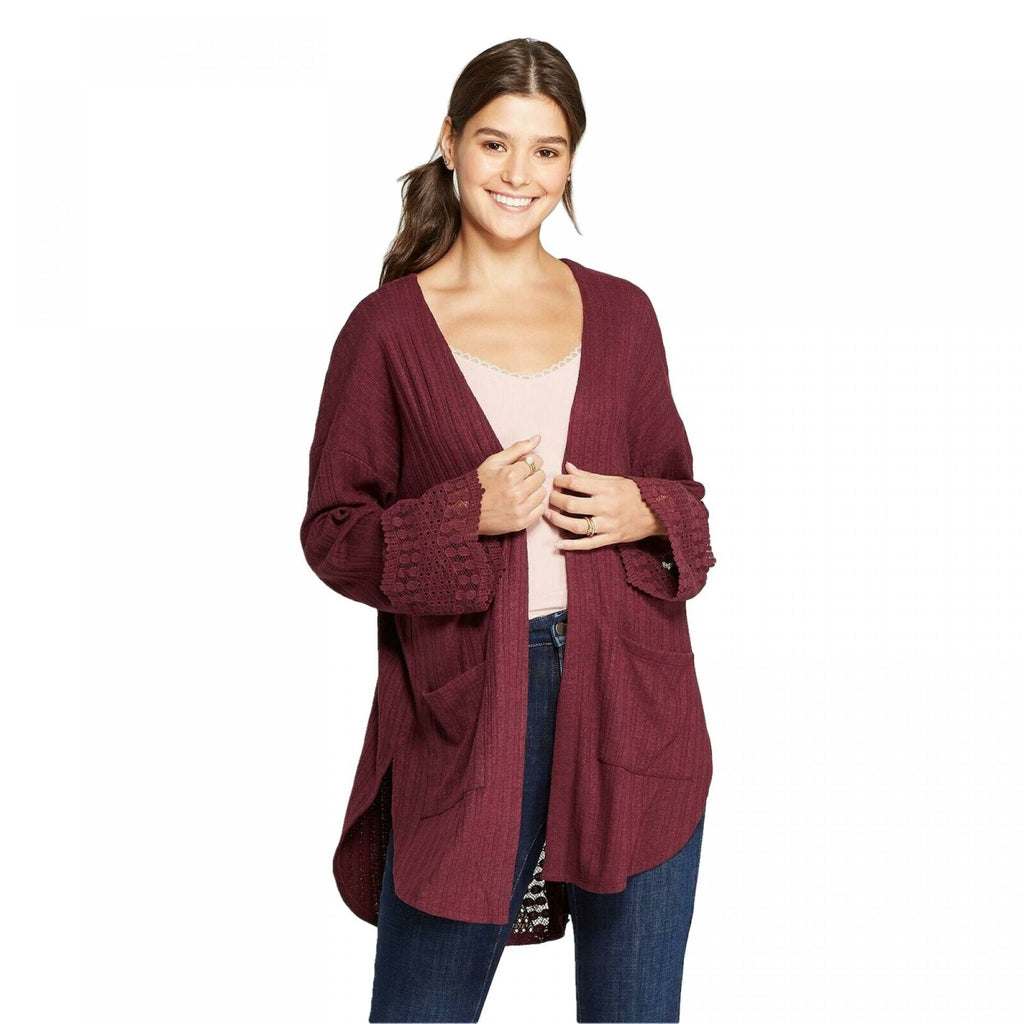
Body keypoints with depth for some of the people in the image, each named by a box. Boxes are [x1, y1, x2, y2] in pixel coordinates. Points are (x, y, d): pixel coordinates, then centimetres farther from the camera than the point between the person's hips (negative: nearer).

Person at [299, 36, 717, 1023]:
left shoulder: (621, 314, 8)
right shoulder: (387, 328, -2)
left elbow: (682, 490, 16)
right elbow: (333, 532, -1)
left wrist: (646, 514, -7)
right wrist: (467, 516, -16)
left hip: (631, 701, 3)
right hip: (464, 709, -2)